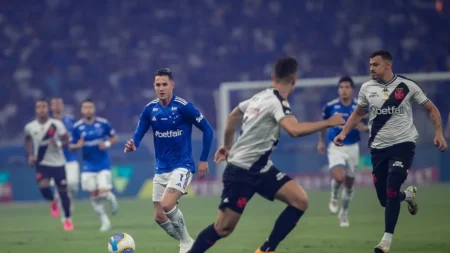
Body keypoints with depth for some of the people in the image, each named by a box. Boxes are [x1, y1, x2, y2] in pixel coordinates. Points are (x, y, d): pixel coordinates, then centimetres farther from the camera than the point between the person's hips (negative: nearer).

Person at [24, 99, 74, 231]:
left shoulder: (57, 124, -10)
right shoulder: (30, 127, -3)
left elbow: (66, 139, -4)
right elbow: (28, 141, 16)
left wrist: (59, 143, -25)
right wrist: (30, 155, 2)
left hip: (58, 162, -1)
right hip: (42, 163, 1)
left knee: (63, 191, 3)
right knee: (43, 187, -21)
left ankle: (67, 219, 21)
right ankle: (53, 202, 15)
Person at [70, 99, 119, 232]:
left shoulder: (103, 123, -7)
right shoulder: (77, 127, -3)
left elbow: (115, 137, 5)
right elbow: (71, 147, 3)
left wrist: (107, 144, -15)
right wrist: (78, 145, -20)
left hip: (103, 164, -2)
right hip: (88, 166, 2)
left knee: (103, 193, -13)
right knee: (94, 195, 2)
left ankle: (111, 198, 25)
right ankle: (105, 221, 18)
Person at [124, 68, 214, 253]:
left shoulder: (183, 107, -13)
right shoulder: (150, 109, 0)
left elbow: (207, 130, -6)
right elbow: (138, 135, 2)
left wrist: (204, 160, -6)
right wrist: (132, 145, -23)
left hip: (182, 166, -6)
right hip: (161, 169, 6)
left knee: (167, 205, -26)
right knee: (159, 217, 5)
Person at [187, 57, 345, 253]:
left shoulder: (261, 96, 9)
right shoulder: (277, 102, -19)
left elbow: (233, 116, 25)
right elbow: (294, 130, -37)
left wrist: (228, 145, 36)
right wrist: (328, 123, -28)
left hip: (259, 169, 9)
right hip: (241, 171, -9)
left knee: (300, 200, -8)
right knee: (223, 228, -7)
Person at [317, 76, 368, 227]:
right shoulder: (330, 106, -8)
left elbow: (370, 126, 3)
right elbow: (324, 122, 12)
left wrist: (364, 128, -19)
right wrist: (321, 141, 14)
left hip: (352, 147, 2)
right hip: (336, 147, -2)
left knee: (349, 183, 10)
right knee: (339, 177, -24)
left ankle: (344, 213, 31)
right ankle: (334, 198, 10)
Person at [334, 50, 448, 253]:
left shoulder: (407, 86, -5)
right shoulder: (367, 88, 2)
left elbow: (431, 109, 4)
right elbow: (358, 114, 18)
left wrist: (438, 133, -8)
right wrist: (344, 133, 4)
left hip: (403, 144, -4)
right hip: (378, 148, 4)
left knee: (391, 192, -18)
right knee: (385, 199, 4)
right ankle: (408, 194, 39)